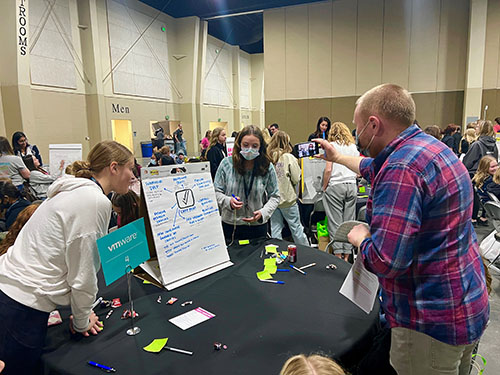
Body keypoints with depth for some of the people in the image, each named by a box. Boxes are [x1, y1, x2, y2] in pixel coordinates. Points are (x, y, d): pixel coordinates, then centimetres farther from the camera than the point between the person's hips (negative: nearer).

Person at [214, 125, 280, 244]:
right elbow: (216, 192, -1)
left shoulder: (268, 167, -6)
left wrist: (263, 212, -16)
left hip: (258, 227, 0)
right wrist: (228, 201, -21)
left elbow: (274, 197, 1)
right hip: (230, 226, 0)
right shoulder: (227, 164, -7)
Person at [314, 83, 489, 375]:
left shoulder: (402, 168, -28)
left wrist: (360, 237, -11)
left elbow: (384, 261, -32)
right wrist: (338, 157, 37)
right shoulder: (429, 145, 5)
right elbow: (375, 168, 25)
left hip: (433, 321, -10)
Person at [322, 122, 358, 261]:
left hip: (335, 186, -4)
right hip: (352, 185, 5)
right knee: (349, 221, 7)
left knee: (335, 222, 1)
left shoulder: (332, 145, 0)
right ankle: (346, 256, 12)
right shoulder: (353, 146, 14)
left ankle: (338, 254, 3)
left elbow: (328, 170, -8)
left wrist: (324, 187, 1)